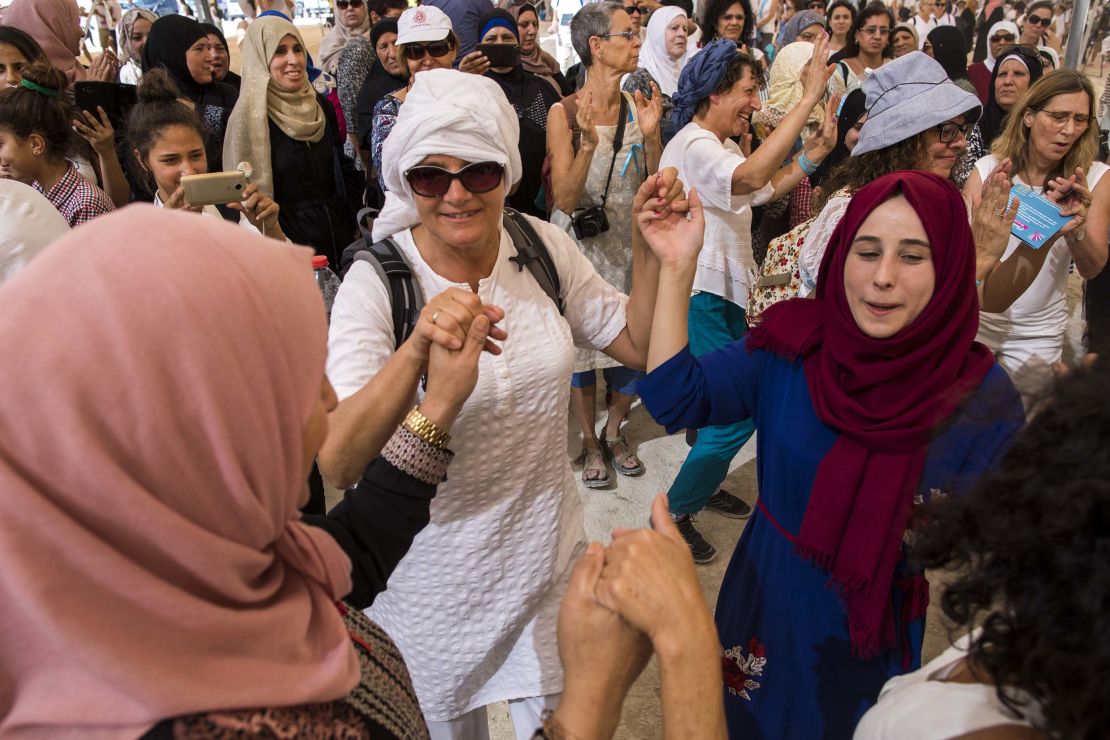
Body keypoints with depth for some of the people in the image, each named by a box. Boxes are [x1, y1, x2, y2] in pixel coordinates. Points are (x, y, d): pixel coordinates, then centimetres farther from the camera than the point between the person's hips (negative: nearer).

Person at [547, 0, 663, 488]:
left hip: (629, 246, 4)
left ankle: (613, 432, 34)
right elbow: (564, 198, -17)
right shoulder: (564, 113, -12)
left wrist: (651, 136, -18)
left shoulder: (638, 108, -1)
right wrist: (589, 143, -31)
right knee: (583, 344, 8)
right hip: (581, 245, -3)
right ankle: (589, 442, 30)